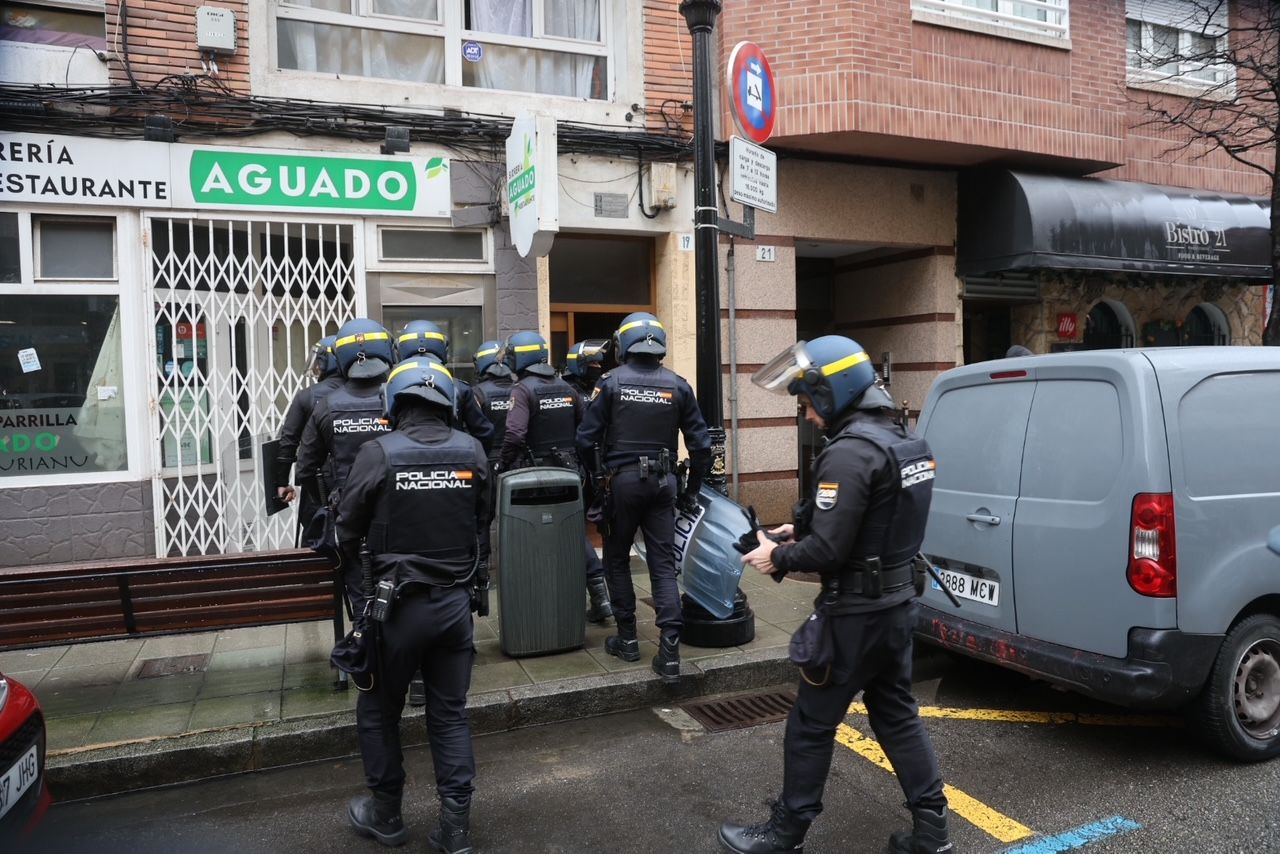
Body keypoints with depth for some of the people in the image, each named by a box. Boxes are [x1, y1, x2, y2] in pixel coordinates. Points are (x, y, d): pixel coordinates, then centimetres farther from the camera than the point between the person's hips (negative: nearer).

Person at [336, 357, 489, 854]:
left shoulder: (378, 453, -14)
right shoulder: (471, 451, -4)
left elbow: (347, 530, -4)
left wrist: (354, 554, 18)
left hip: (399, 604, -3)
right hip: (456, 602, 3)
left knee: (379, 712, 18)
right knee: (450, 715, 14)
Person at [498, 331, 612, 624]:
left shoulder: (523, 389, -11)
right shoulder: (567, 388, 8)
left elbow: (514, 435, -23)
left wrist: (504, 468, -11)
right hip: (569, 471, 6)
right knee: (577, 530, 14)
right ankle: (599, 592, 10)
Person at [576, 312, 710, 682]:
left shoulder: (611, 382, -6)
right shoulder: (678, 385, 1)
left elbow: (586, 439, -8)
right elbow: (701, 444, 2)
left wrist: (595, 475, 9)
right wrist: (692, 490, 12)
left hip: (623, 480, -2)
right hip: (663, 483, 2)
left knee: (617, 559, 15)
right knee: (663, 564, 6)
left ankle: (627, 639, 21)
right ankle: (669, 651, -1)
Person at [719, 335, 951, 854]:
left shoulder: (851, 451, -23)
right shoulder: (904, 440, 9)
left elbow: (829, 550, -25)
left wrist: (778, 559, -8)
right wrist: (799, 530, 10)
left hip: (856, 613, -9)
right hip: (897, 602, 9)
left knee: (812, 725, 5)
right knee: (897, 716, 19)